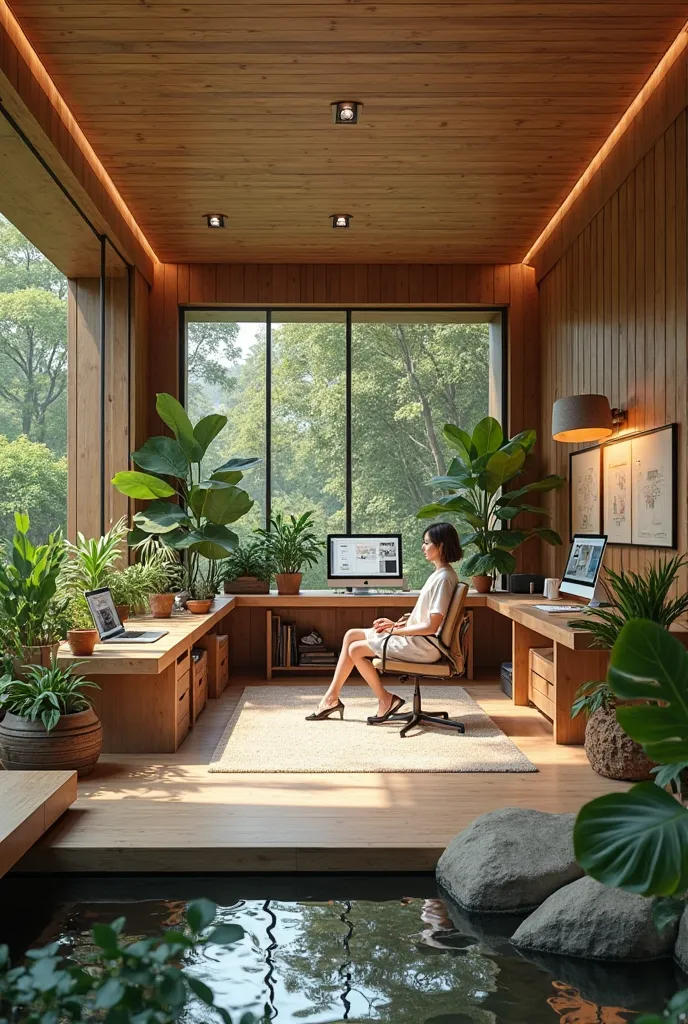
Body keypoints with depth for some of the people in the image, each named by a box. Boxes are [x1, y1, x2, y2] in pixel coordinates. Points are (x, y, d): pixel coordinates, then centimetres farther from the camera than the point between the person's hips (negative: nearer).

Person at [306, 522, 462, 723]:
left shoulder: (444, 578, -20)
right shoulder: (439, 574, 11)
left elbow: (431, 627, -23)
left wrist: (396, 629, -13)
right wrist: (398, 623, 5)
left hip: (422, 646, -10)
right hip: (415, 637, 10)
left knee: (356, 650, -7)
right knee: (351, 635, 7)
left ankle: (385, 700, 7)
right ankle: (331, 697, 8)